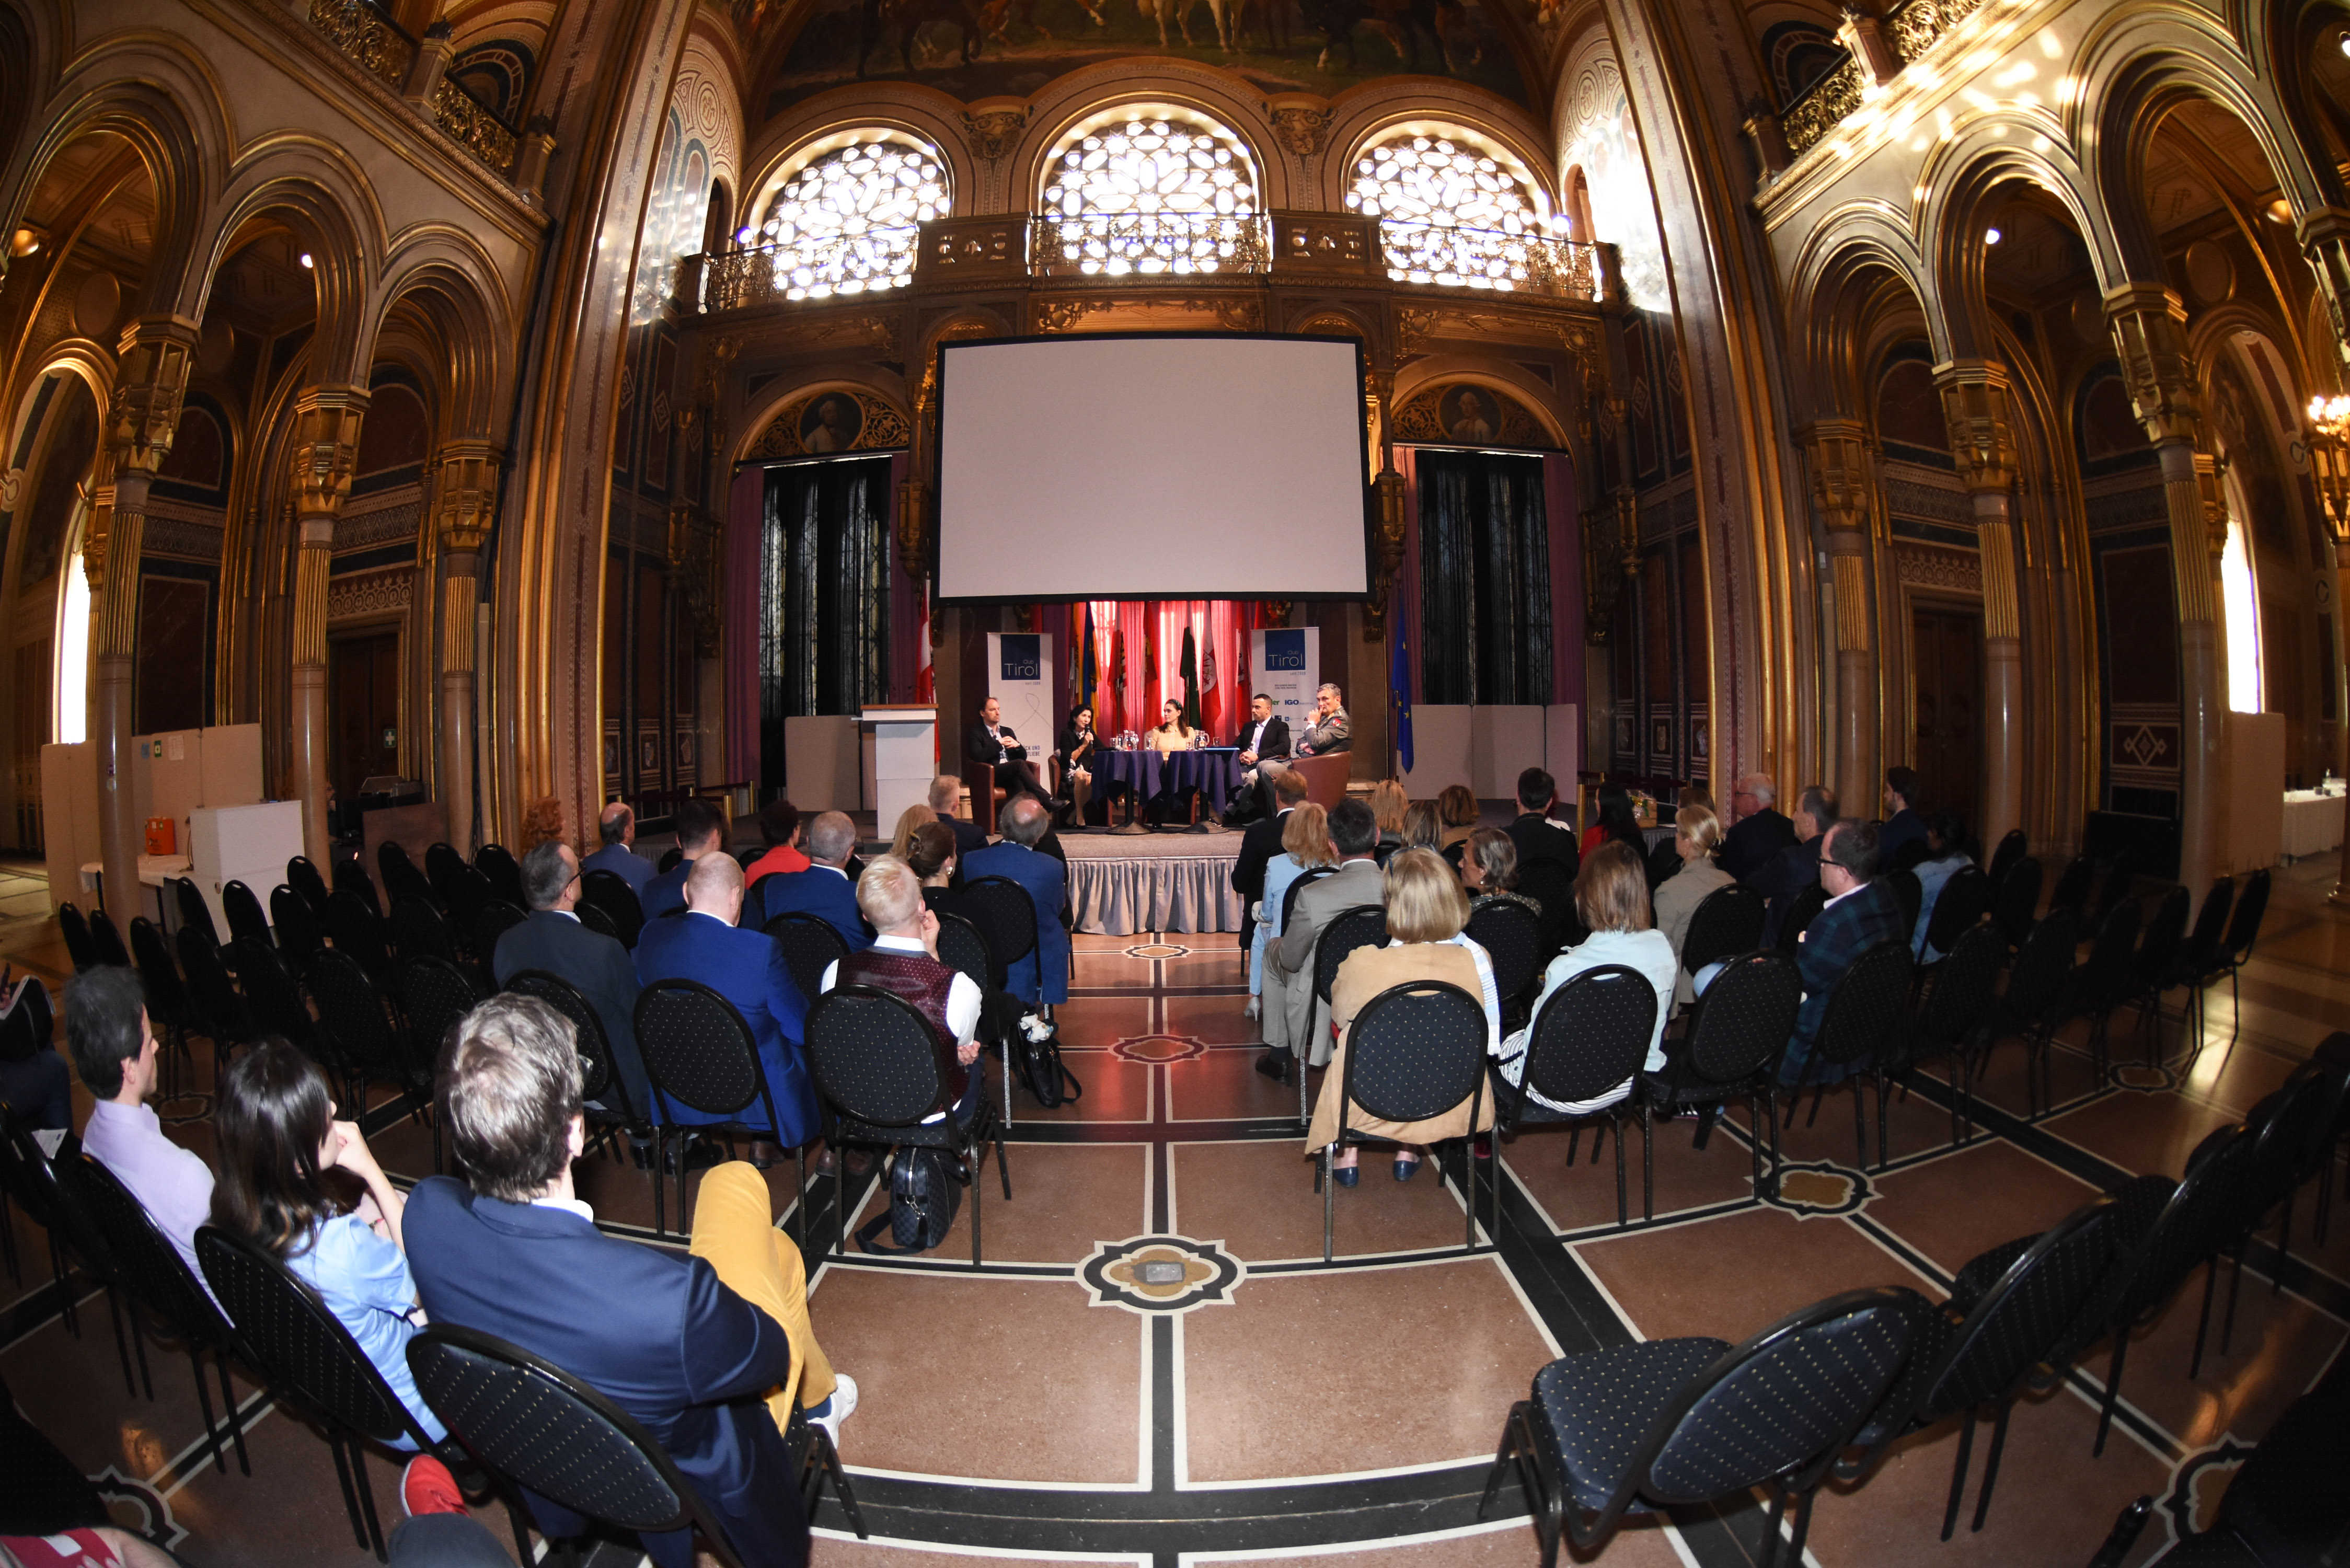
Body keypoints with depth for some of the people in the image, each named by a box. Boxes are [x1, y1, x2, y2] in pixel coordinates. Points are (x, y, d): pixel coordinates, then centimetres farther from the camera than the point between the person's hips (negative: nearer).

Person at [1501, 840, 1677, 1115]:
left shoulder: (1567, 967, -30)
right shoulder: (1662, 948, -14)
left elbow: (1537, 1046, -18)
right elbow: (1662, 1014, 5)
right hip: (1640, 1081, 6)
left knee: (1507, 1045, 22)